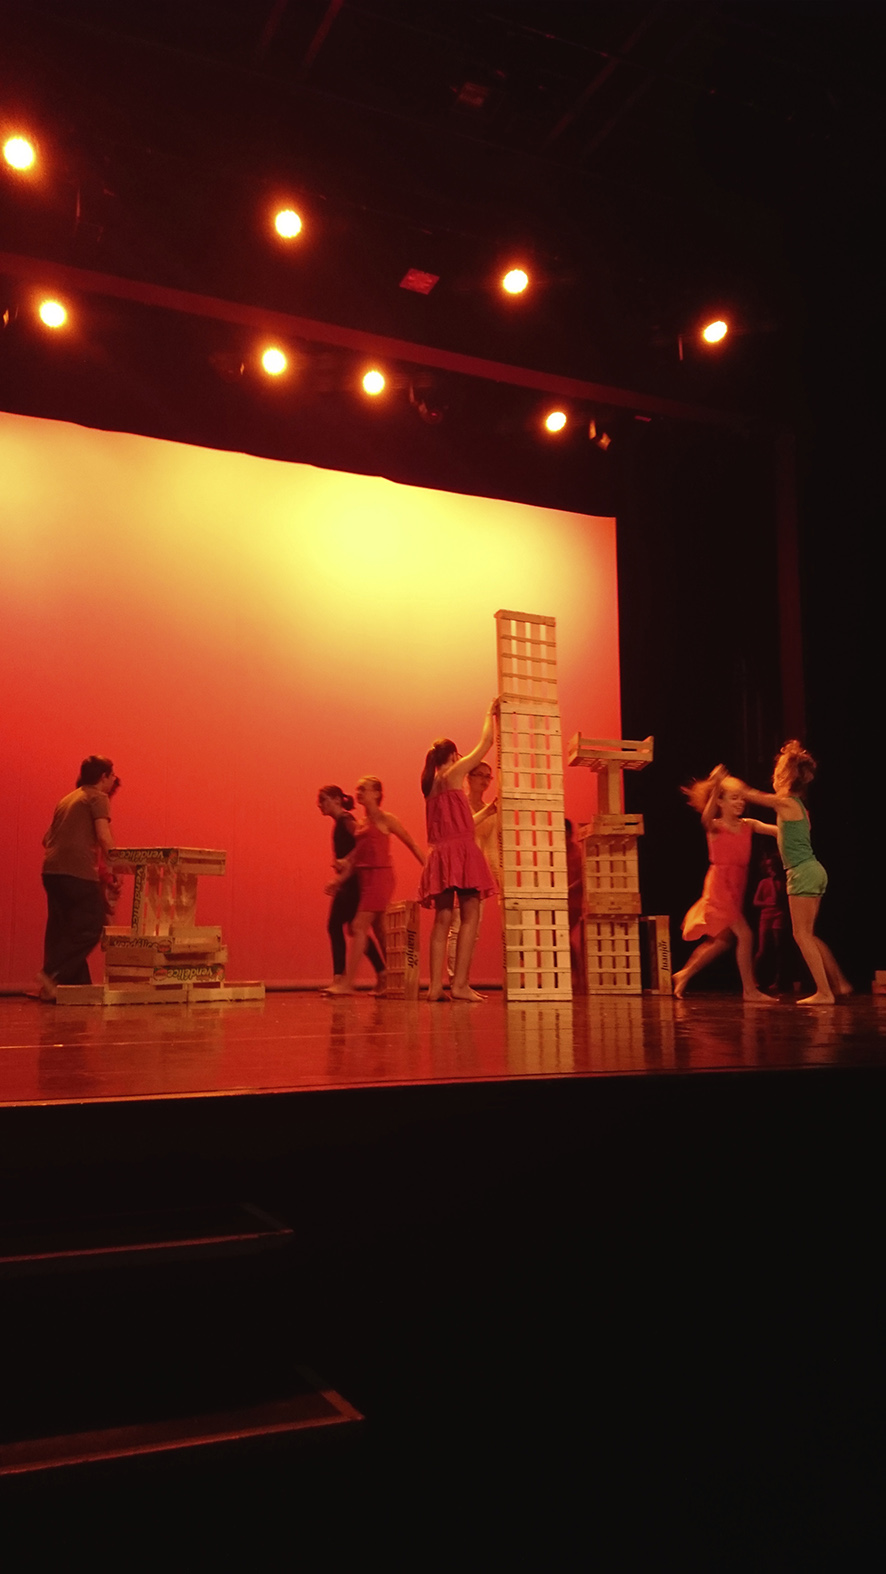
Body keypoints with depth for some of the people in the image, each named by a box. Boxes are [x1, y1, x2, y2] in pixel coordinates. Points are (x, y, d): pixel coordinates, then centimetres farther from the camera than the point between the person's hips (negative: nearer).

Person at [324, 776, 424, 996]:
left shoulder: (384, 819, -4)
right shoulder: (362, 825, 17)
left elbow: (411, 844, -2)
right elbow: (356, 857, 15)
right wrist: (339, 879, 5)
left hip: (380, 877, -8)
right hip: (366, 878, 8)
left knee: (359, 927, -13)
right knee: (379, 930, 9)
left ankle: (347, 983, -13)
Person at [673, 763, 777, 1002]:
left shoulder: (748, 825, 7)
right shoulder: (715, 827, -8)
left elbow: (778, 829, -4)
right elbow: (706, 817, -33)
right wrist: (716, 786, -47)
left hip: (735, 888, 7)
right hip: (720, 886, -7)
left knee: (722, 940, 17)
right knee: (744, 934, -13)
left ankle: (684, 974, 31)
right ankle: (749, 989, -3)